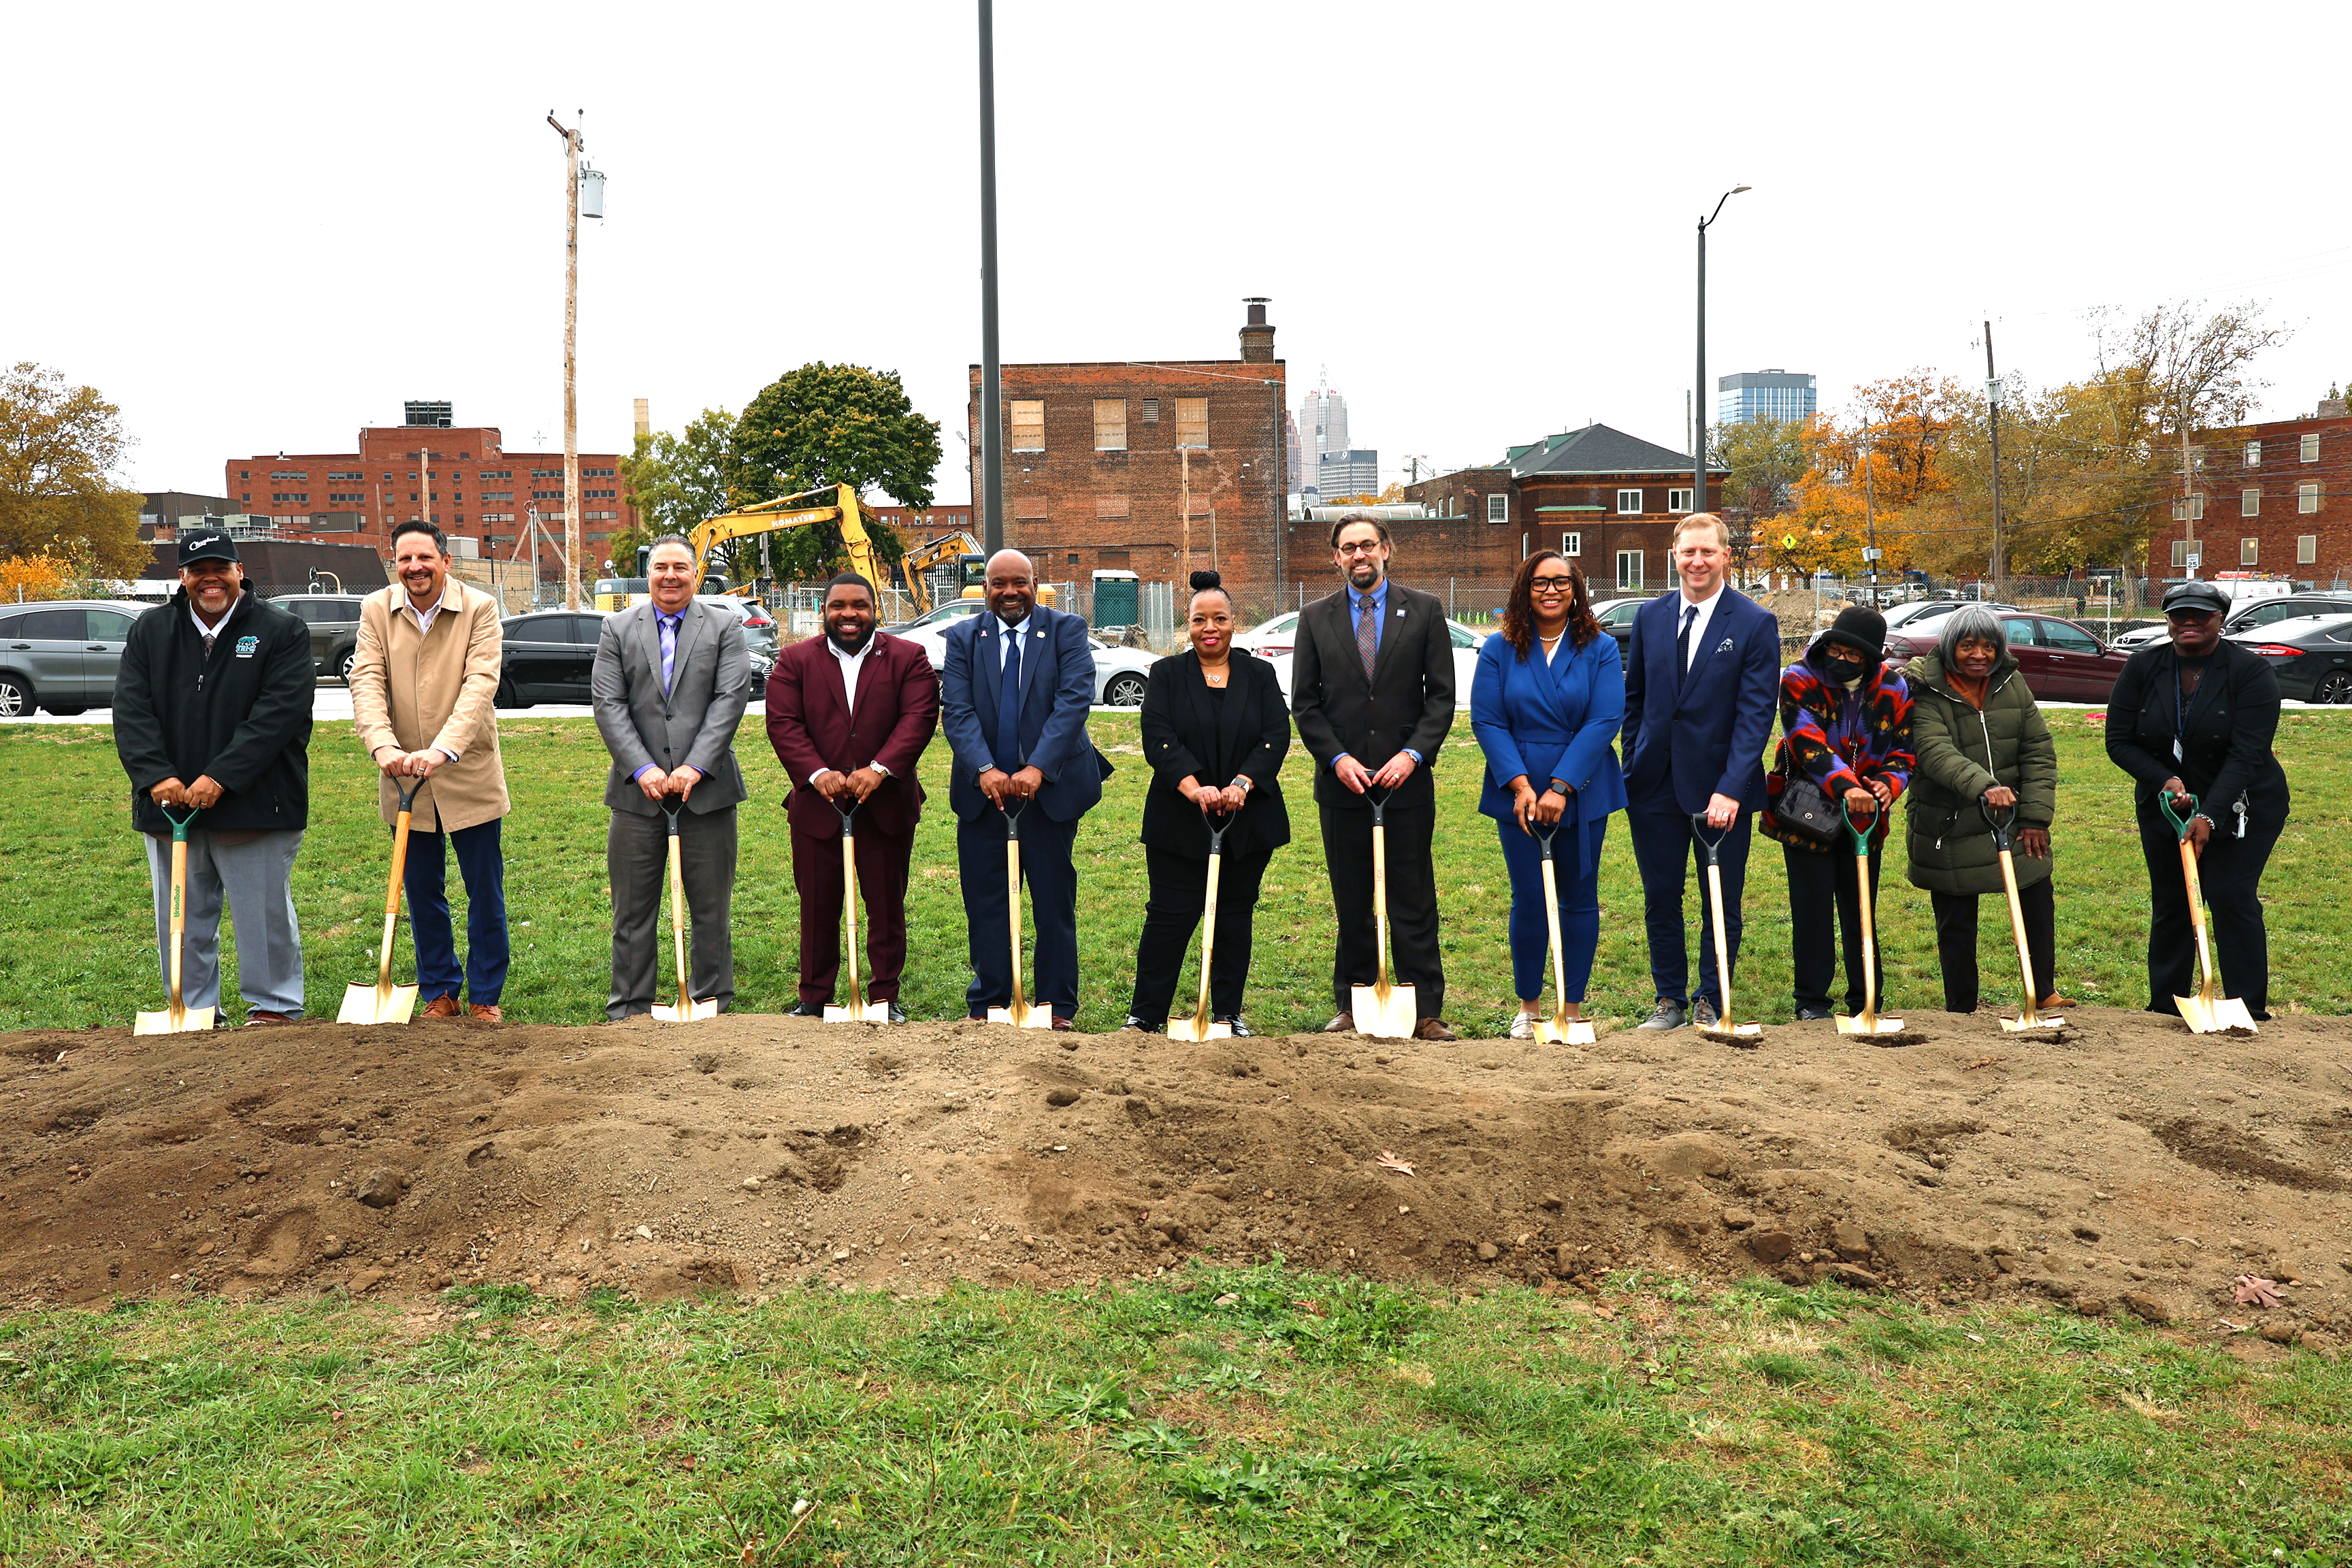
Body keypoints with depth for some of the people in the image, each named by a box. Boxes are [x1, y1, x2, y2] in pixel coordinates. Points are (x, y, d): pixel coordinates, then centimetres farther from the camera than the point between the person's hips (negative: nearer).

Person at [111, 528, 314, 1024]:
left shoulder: (281, 632, -2)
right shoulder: (150, 632, 10)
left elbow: (279, 711, -13)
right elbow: (131, 708, 1)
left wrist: (220, 777, -20)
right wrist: (155, 776, -14)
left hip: (255, 806, -4)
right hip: (170, 802, 4)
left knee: (265, 912, 3)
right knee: (182, 916, 12)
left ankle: (274, 1006, 16)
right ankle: (194, 1009, 24)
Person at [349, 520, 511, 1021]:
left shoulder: (480, 609, -8)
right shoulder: (376, 610, 1)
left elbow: (480, 683, -19)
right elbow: (367, 682, -10)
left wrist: (442, 749, -33)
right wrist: (384, 746, -28)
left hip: (469, 775, -2)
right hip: (404, 779, 3)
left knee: (486, 893, 5)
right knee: (423, 894, 12)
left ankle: (485, 995, 18)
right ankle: (439, 992, 26)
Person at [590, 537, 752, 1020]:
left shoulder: (724, 628, 6)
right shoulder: (618, 628, 9)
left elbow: (731, 700, -5)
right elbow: (608, 704, 0)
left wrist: (694, 768, -15)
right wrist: (642, 769, -12)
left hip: (706, 787, -1)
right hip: (637, 790, 1)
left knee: (712, 907, 6)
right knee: (633, 910, 6)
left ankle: (712, 1003, 18)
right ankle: (629, 1010, 15)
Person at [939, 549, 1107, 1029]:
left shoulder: (1067, 631, 0)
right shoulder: (964, 638, 6)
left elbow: (1074, 700, -13)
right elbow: (957, 711, -5)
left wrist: (1038, 767, -24)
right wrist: (985, 769, -21)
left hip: (1051, 787, -2)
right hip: (984, 790, 2)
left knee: (1055, 900, 5)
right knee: (985, 902, 7)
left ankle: (1057, 1005, 16)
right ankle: (988, 1003, 18)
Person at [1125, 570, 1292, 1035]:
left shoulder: (1259, 675, 8)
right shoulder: (1166, 675, 4)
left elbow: (1276, 737, -4)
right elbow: (1159, 741, -9)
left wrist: (1242, 784, -20)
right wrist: (1195, 790, -24)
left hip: (1248, 819, 2)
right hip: (1180, 820, -2)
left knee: (1235, 916, 9)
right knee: (1170, 917, -1)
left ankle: (1228, 1012, 20)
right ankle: (1145, 1014, 10)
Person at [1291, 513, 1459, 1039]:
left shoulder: (1424, 610, 5)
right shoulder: (1315, 619, 8)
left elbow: (1442, 694, 2)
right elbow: (1304, 703, 5)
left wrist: (1413, 754, -11)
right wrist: (1338, 758, -8)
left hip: (1407, 779, -1)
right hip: (1342, 782, 1)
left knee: (1414, 902, 1)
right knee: (1351, 904, 8)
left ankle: (1425, 1011, 7)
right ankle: (1352, 1006, 17)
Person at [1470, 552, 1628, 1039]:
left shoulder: (1601, 650, 0)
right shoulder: (1499, 650, 1)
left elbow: (1605, 721, -9)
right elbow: (1486, 721, -4)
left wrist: (1560, 787, -18)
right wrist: (1521, 785, -15)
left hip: (1583, 794, 0)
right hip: (1519, 796, 0)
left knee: (1580, 900, 7)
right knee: (1528, 902, 3)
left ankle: (1572, 1008, 18)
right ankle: (1528, 1006, 18)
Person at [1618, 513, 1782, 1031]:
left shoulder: (1755, 623, -6)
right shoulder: (1650, 616, 6)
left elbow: (1756, 712, -11)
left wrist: (1731, 790, -19)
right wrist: (1631, 771, 6)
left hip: (1719, 788, -3)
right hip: (1655, 786, 3)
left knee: (1721, 905, 8)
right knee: (1660, 899, 10)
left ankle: (1711, 1002, 22)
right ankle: (1670, 999, 24)